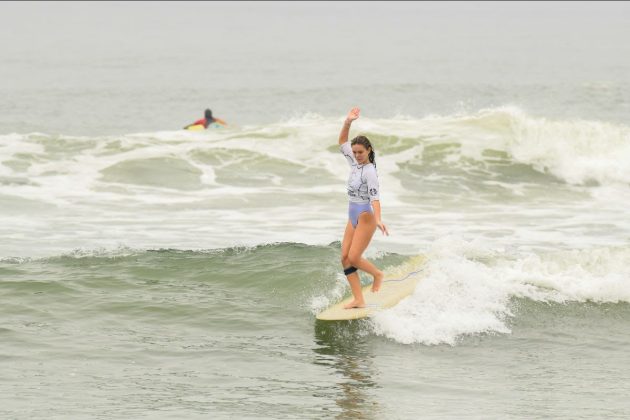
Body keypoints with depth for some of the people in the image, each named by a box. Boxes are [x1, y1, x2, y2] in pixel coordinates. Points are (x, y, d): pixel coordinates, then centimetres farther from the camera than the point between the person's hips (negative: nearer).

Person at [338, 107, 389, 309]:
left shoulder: (370, 171, -17)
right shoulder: (355, 163, 7)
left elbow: (374, 197, -27)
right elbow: (342, 142, 15)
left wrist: (378, 219, -40)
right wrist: (347, 122, 2)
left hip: (366, 217, -9)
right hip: (353, 217, 9)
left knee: (354, 258, -13)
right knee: (345, 258, -2)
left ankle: (377, 274, 18)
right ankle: (359, 300, -3)